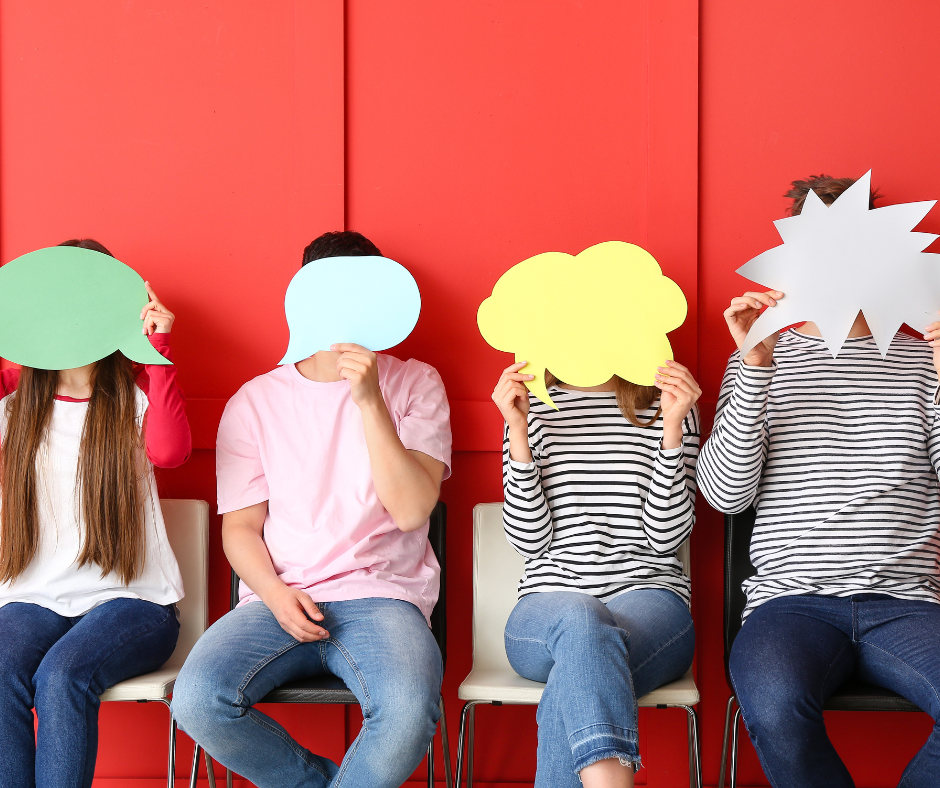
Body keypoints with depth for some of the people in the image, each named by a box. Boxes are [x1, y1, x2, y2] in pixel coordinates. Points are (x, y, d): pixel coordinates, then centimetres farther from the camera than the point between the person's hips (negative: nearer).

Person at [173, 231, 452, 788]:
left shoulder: (414, 384, 7)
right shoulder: (255, 401, 11)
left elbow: (411, 510, -6)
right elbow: (240, 527, 9)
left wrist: (369, 399, -14)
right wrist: (275, 593, -11)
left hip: (382, 596, -2)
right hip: (280, 600, 2)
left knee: (410, 712, -34)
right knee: (197, 699, -27)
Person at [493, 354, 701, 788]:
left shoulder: (667, 404, 12)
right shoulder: (533, 406, 12)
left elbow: (667, 535, -1)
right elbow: (530, 540, 1)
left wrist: (672, 426, -9)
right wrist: (518, 431, -7)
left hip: (650, 598, 0)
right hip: (549, 602, 0)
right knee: (580, 621, -38)